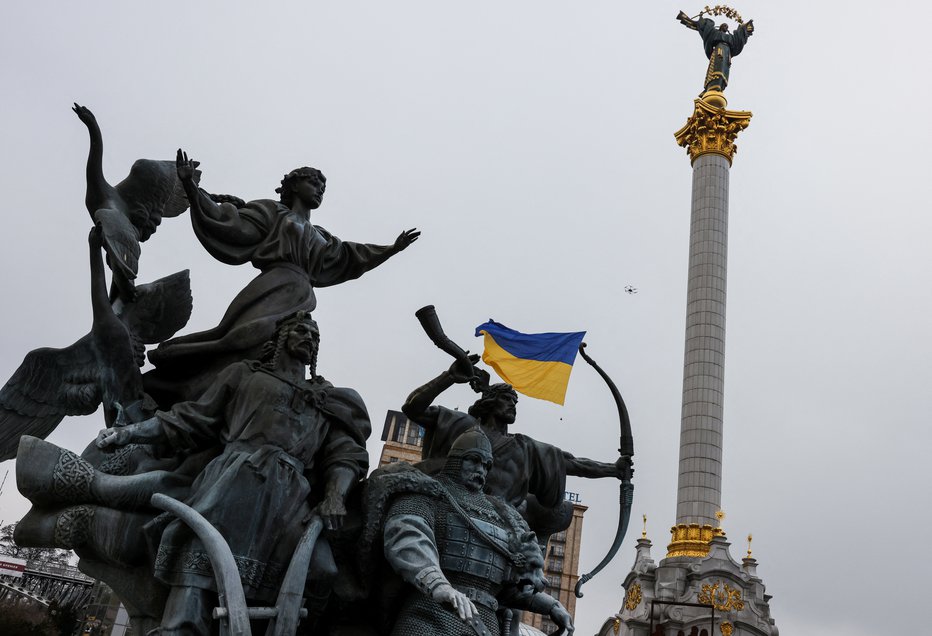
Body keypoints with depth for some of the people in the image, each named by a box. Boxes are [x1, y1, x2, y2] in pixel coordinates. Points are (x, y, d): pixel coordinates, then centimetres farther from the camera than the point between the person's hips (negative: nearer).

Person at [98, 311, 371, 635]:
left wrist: (335, 497, -5)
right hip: (235, 480, -2)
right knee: (200, 560, -25)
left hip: (290, 495, 2)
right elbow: (191, 420, 25)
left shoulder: (328, 401, 30)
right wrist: (129, 432, 15)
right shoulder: (245, 374, 27)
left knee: (317, 569, -27)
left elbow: (345, 453, 16)